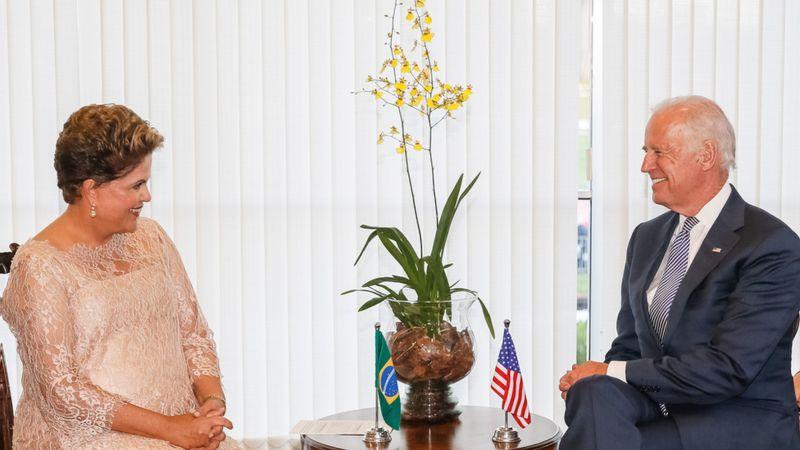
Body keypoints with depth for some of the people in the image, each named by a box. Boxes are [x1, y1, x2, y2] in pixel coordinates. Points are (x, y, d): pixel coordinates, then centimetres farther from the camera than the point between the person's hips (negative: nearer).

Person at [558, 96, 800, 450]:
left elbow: (728, 369, -18)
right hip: (657, 406, 5)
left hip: (743, 422, -5)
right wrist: (596, 385, -8)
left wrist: (611, 372, -16)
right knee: (593, 392, -28)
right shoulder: (646, 238, 14)